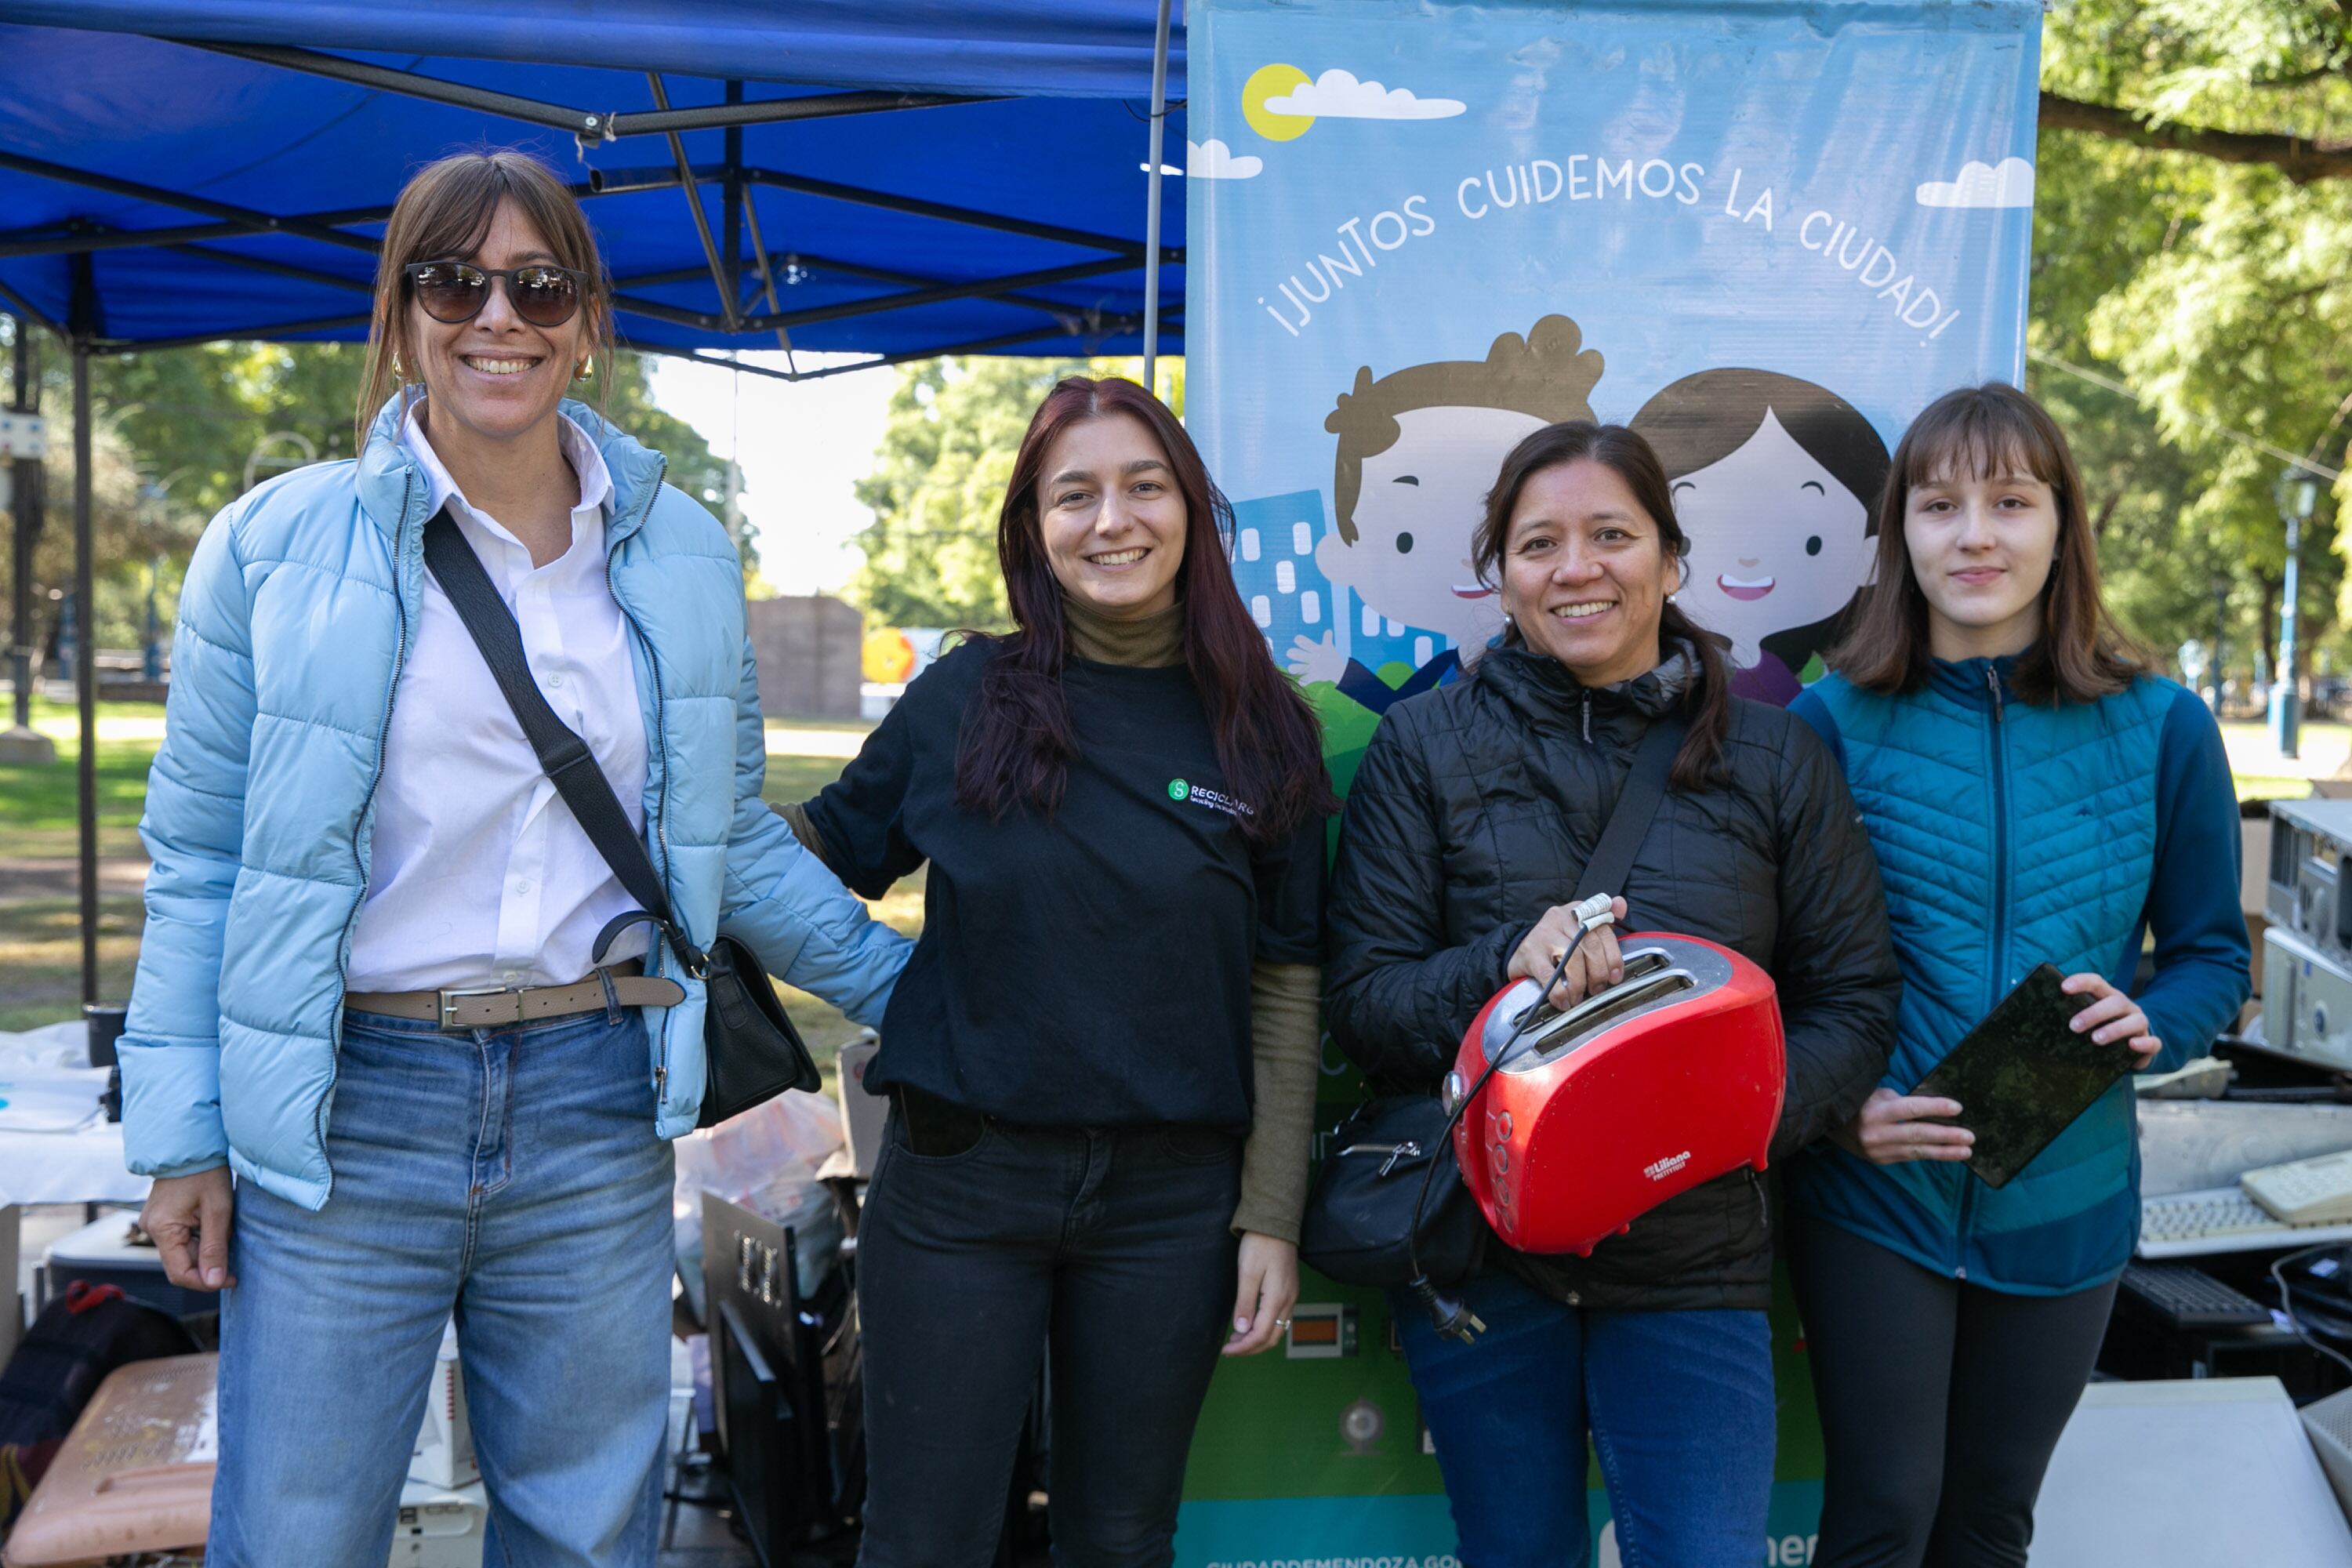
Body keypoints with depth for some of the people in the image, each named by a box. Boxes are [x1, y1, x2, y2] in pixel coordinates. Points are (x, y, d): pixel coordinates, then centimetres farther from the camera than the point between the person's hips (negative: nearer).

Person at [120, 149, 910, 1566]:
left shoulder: (683, 555, 6)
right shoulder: (279, 544, -2)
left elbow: (731, 833, 15)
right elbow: (199, 856, 1)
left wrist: (900, 986, 16)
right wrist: (182, 1132, -1)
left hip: (596, 1104, 3)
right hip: (347, 1110, -2)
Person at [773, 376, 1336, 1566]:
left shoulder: (1262, 729, 1)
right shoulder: (963, 696, 0)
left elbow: (1284, 987, 1)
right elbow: (824, 852, 10)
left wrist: (1272, 1214, -2)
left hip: (1170, 1198, 1)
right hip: (960, 1178, 0)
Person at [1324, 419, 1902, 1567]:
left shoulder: (1773, 757, 5)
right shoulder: (1426, 744, 1)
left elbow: (1852, 1001, 5)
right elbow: (1361, 1004, -3)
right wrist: (1507, 959, -22)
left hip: (1694, 1254, 0)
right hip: (1478, 1247, 0)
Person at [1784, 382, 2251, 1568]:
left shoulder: (2161, 727, -2)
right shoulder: (1835, 719, -7)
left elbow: (2213, 956, 5)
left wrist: (2148, 1024, -17)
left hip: (2064, 1202, 2)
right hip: (1874, 1193, -2)